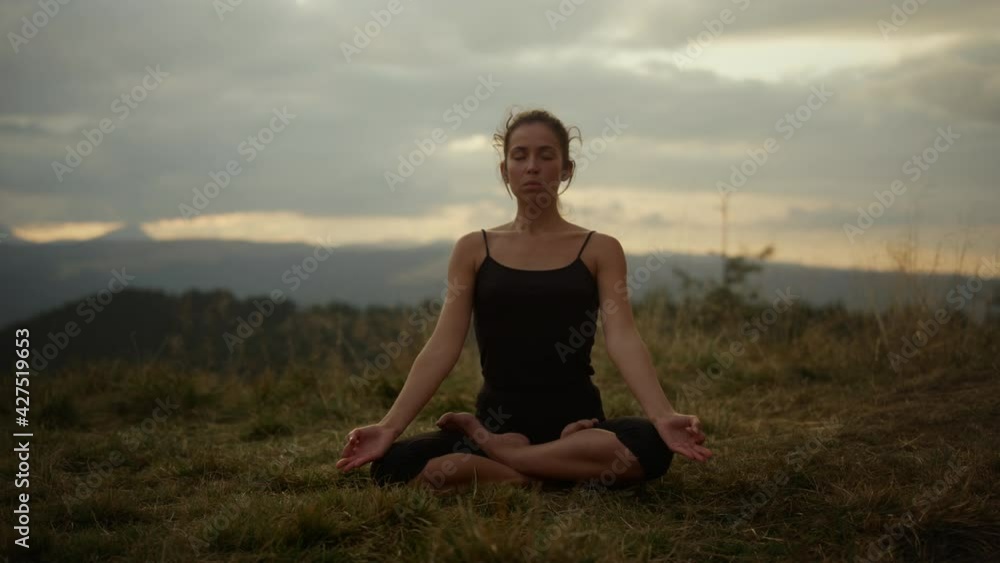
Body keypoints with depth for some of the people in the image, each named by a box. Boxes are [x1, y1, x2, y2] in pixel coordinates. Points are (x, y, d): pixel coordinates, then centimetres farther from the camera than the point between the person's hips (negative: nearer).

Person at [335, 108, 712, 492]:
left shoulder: (599, 250, 4)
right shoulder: (473, 250, 7)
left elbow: (623, 340, -9)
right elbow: (442, 347, -1)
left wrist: (663, 417, -27)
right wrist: (390, 426, -14)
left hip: (575, 424, 0)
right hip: (497, 422, 1)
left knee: (650, 445, -35)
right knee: (393, 465, -27)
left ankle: (494, 453, -15)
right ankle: (556, 478, -16)